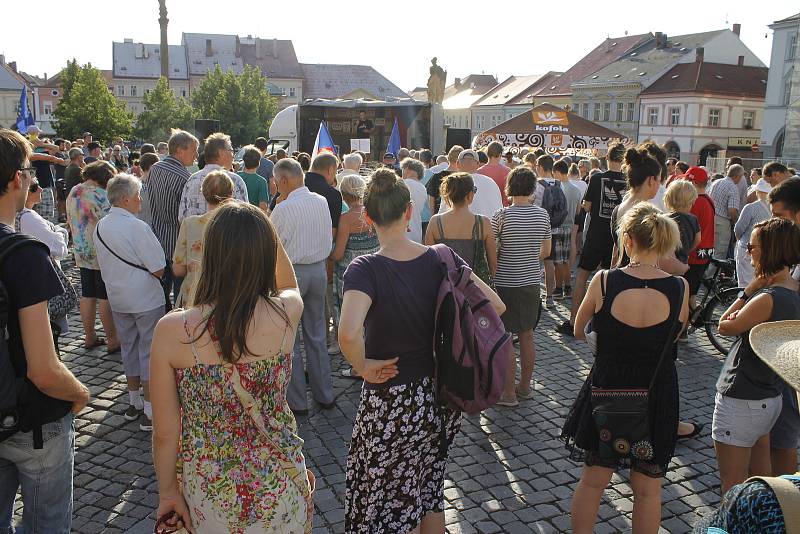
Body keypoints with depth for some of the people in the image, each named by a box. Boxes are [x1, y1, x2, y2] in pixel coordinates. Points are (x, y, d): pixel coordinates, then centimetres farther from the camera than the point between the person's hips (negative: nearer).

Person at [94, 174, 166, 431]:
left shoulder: (100, 227, 3)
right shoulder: (138, 228, -20)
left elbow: (106, 264, 14)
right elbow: (159, 269, -19)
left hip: (117, 300, 7)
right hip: (146, 299, -7)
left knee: (129, 348, 19)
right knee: (149, 351, 2)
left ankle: (134, 402, 31)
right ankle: (149, 412, 8)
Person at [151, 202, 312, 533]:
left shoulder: (171, 331, -20)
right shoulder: (286, 313, -18)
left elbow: (164, 433, -10)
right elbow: (289, 284, 10)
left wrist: (167, 491, 5)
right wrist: (264, 233, 6)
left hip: (208, 493, 0)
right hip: (279, 489, 1)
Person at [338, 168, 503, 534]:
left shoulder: (365, 269, -20)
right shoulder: (440, 259, -7)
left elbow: (348, 333, -36)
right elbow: (495, 305, -4)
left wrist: (363, 366, -18)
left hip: (392, 404, -5)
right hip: (441, 397, 5)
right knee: (429, 490, 26)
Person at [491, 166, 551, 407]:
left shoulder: (502, 215, -14)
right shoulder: (542, 214, 0)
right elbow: (546, 251, 9)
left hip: (506, 283, -5)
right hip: (532, 281, 5)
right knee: (527, 335, 15)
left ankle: (508, 392, 8)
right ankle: (525, 386, 27)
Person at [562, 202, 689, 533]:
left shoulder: (604, 281, -17)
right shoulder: (680, 288, -14)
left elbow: (579, 331, -2)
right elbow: (675, 336, 4)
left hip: (607, 390, -1)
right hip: (657, 396, 1)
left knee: (592, 481, 18)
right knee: (648, 490, 18)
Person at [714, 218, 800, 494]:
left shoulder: (768, 298, -26)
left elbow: (725, 326, -11)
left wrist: (749, 290, -10)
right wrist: (752, 292, -5)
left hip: (741, 403, -9)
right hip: (770, 398, 9)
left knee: (733, 489, 5)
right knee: (761, 480, 24)